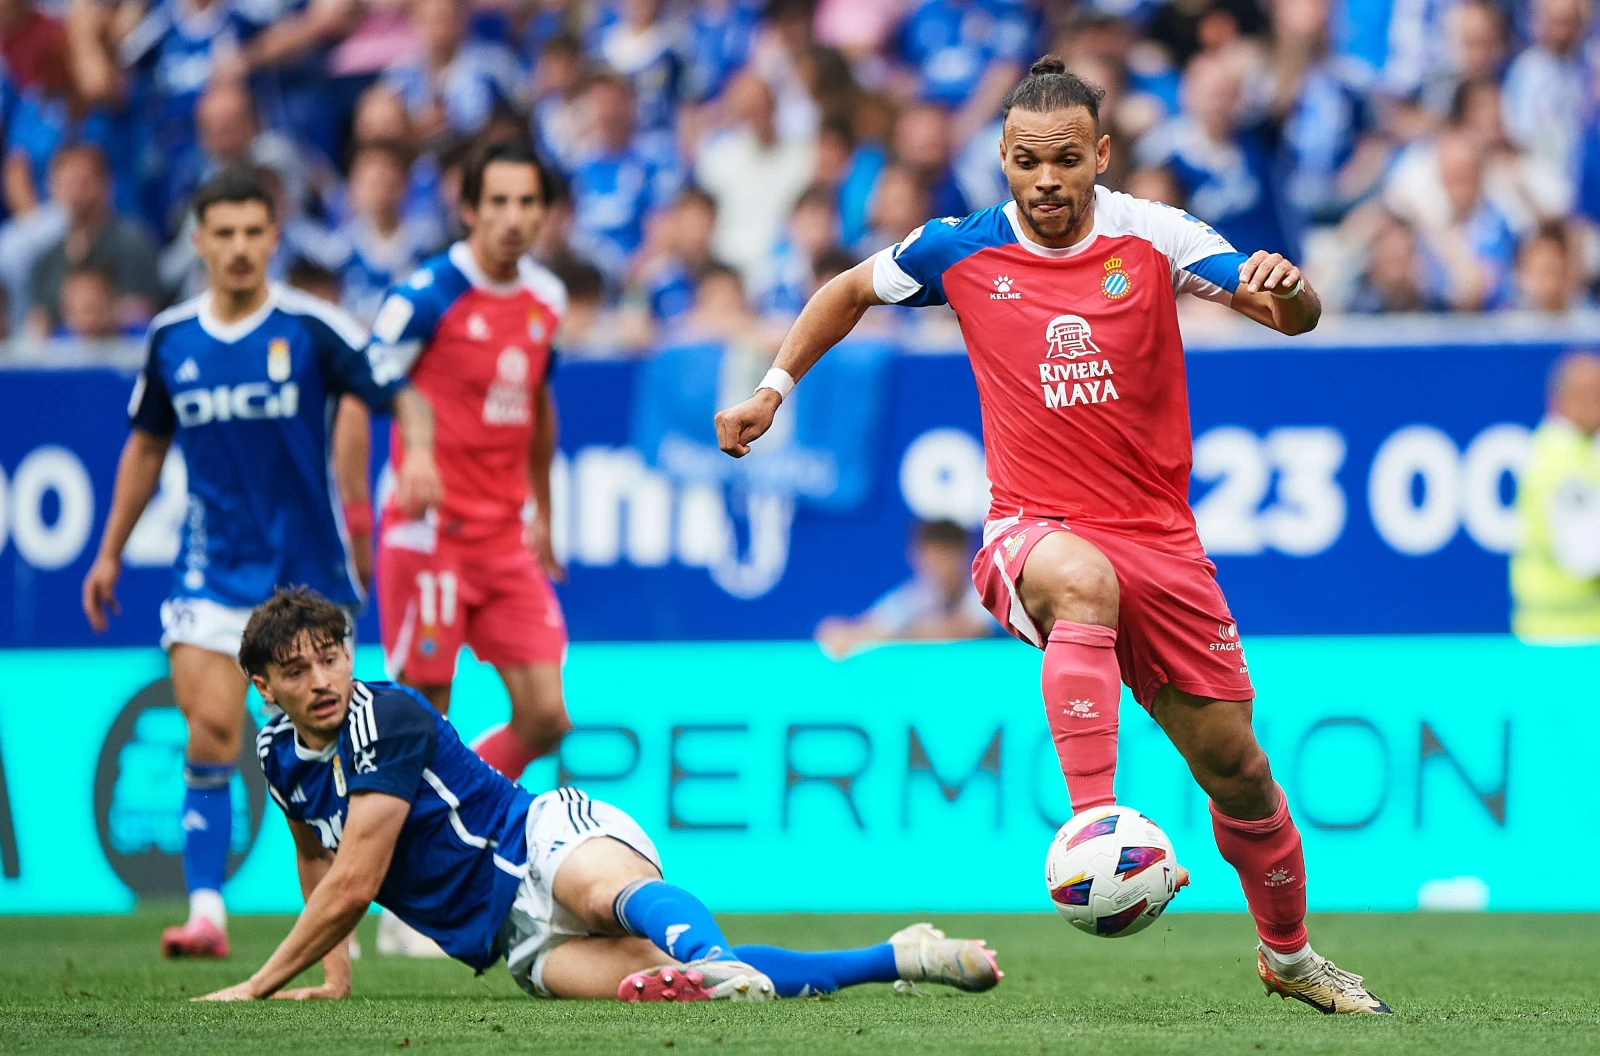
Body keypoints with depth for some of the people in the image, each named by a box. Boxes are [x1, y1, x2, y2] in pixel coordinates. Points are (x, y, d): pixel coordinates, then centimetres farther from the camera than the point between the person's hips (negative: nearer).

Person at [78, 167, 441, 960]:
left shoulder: (312, 329, -8)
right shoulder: (170, 339, 3)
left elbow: (402, 396, -6)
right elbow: (146, 445, 17)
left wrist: (420, 452, -28)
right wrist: (110, 553, 19)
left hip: (308, 566, -2)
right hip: (213, 567, 2)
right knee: (211, 732, -13)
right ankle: (206, 910, -14)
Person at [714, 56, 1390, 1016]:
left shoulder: (1153, 238, -5)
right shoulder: (960, 251, -3)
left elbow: (1297, 317, -12)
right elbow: (851, 291, 17)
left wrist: (1283, 286, -35)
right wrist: (774, 389, 13)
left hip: (1158, 536, 2)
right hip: (1032, 530, -2)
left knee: (1236, 767, 7)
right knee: (1084, 579, -41)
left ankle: (1289, 955, 32)